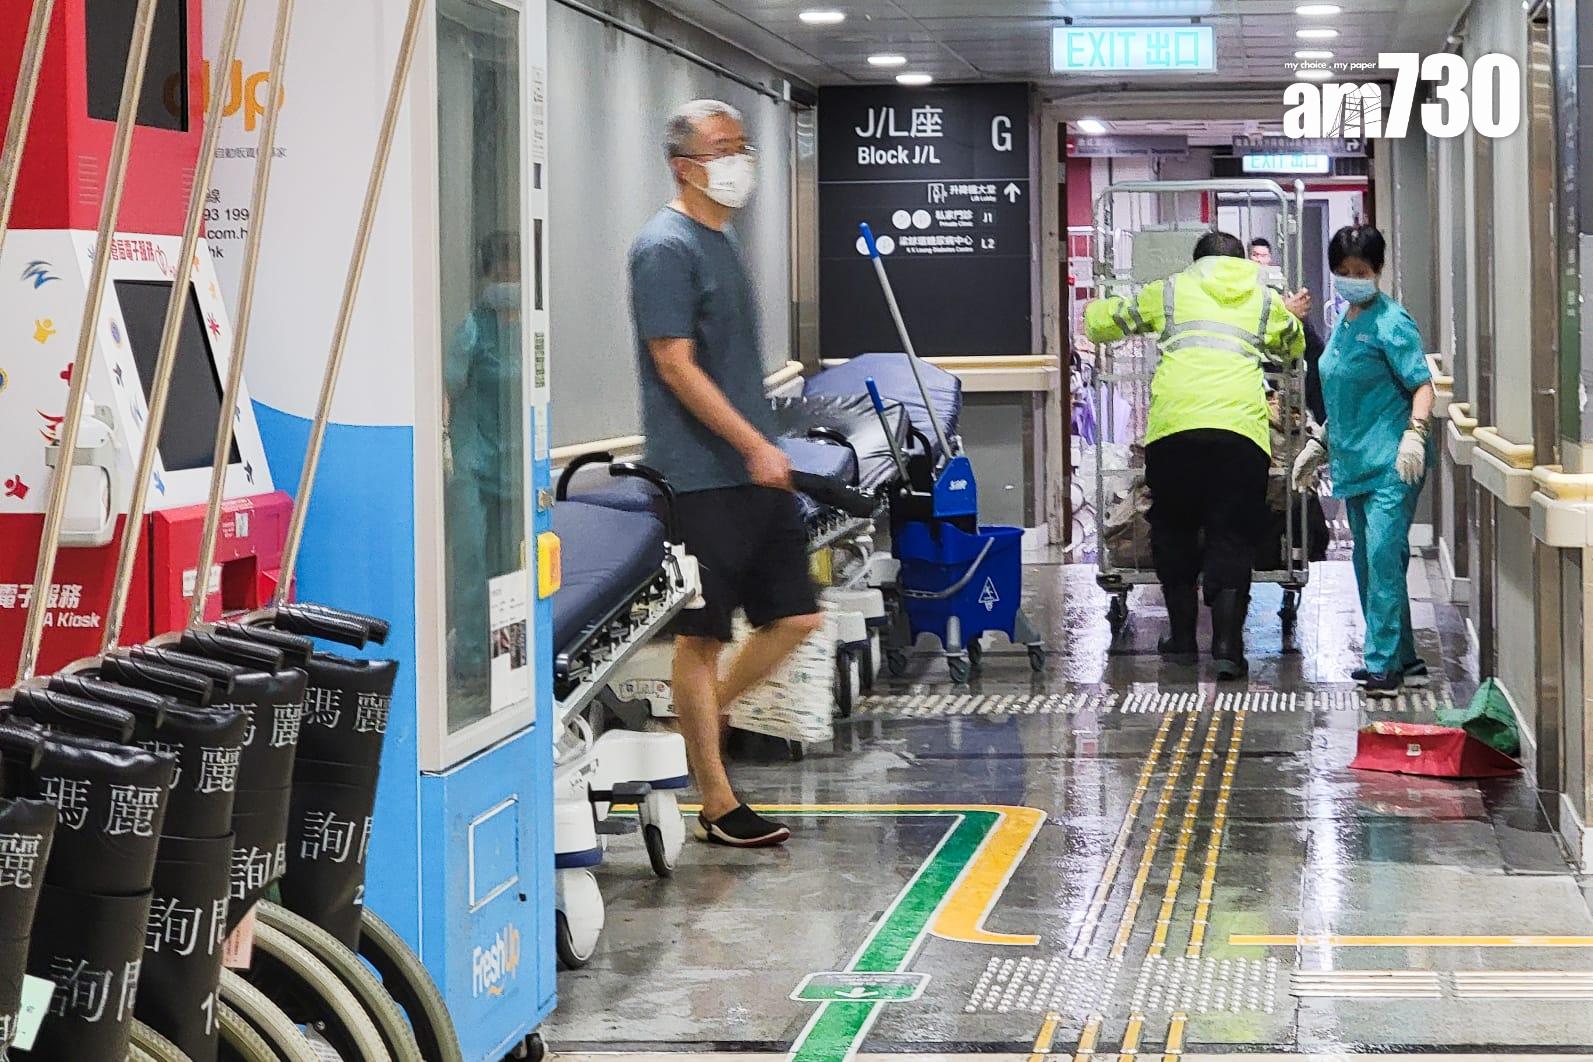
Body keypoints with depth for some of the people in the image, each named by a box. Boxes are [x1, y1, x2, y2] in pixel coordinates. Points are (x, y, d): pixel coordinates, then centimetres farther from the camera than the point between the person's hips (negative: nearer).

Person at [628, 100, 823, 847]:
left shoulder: (722, 239, 16)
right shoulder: (666, 248, -12)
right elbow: (676, 365, -17)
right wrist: (755, 446, -20)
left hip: (755, 472, 9)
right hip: (701, 474, -9)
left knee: (794, 618, 8)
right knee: (702, 636, 0)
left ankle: (700, 723, 25)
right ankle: (717, 805, 7)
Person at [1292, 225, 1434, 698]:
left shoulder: (1390, 322, -9)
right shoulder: (1344, 324, 17)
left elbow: (1422, 385, -15)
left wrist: (1414, 432, -29)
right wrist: (1318, 444, 27)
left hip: (1391, 463, -9)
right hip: (1356, 462, 9)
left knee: (1383, 556, -16)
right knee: (1369, 564, 11)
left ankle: (1383, 664, -16)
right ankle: (1404, 660, 19)